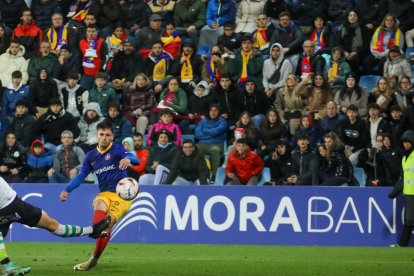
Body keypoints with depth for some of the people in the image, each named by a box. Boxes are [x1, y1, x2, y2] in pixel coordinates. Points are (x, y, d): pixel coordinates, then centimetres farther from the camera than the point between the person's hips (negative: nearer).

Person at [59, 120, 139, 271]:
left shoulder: (117, 149, -3)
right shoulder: (91, 156, 12)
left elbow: (135, 159, -20)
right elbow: (81, 176, 16)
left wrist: (127, 159, -45)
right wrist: (67, 190, 0)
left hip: (122, 195, -4)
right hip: (105, 193, 4)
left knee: (107, 223, -19)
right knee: (99, 207, -33)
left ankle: (94, 259, -10)